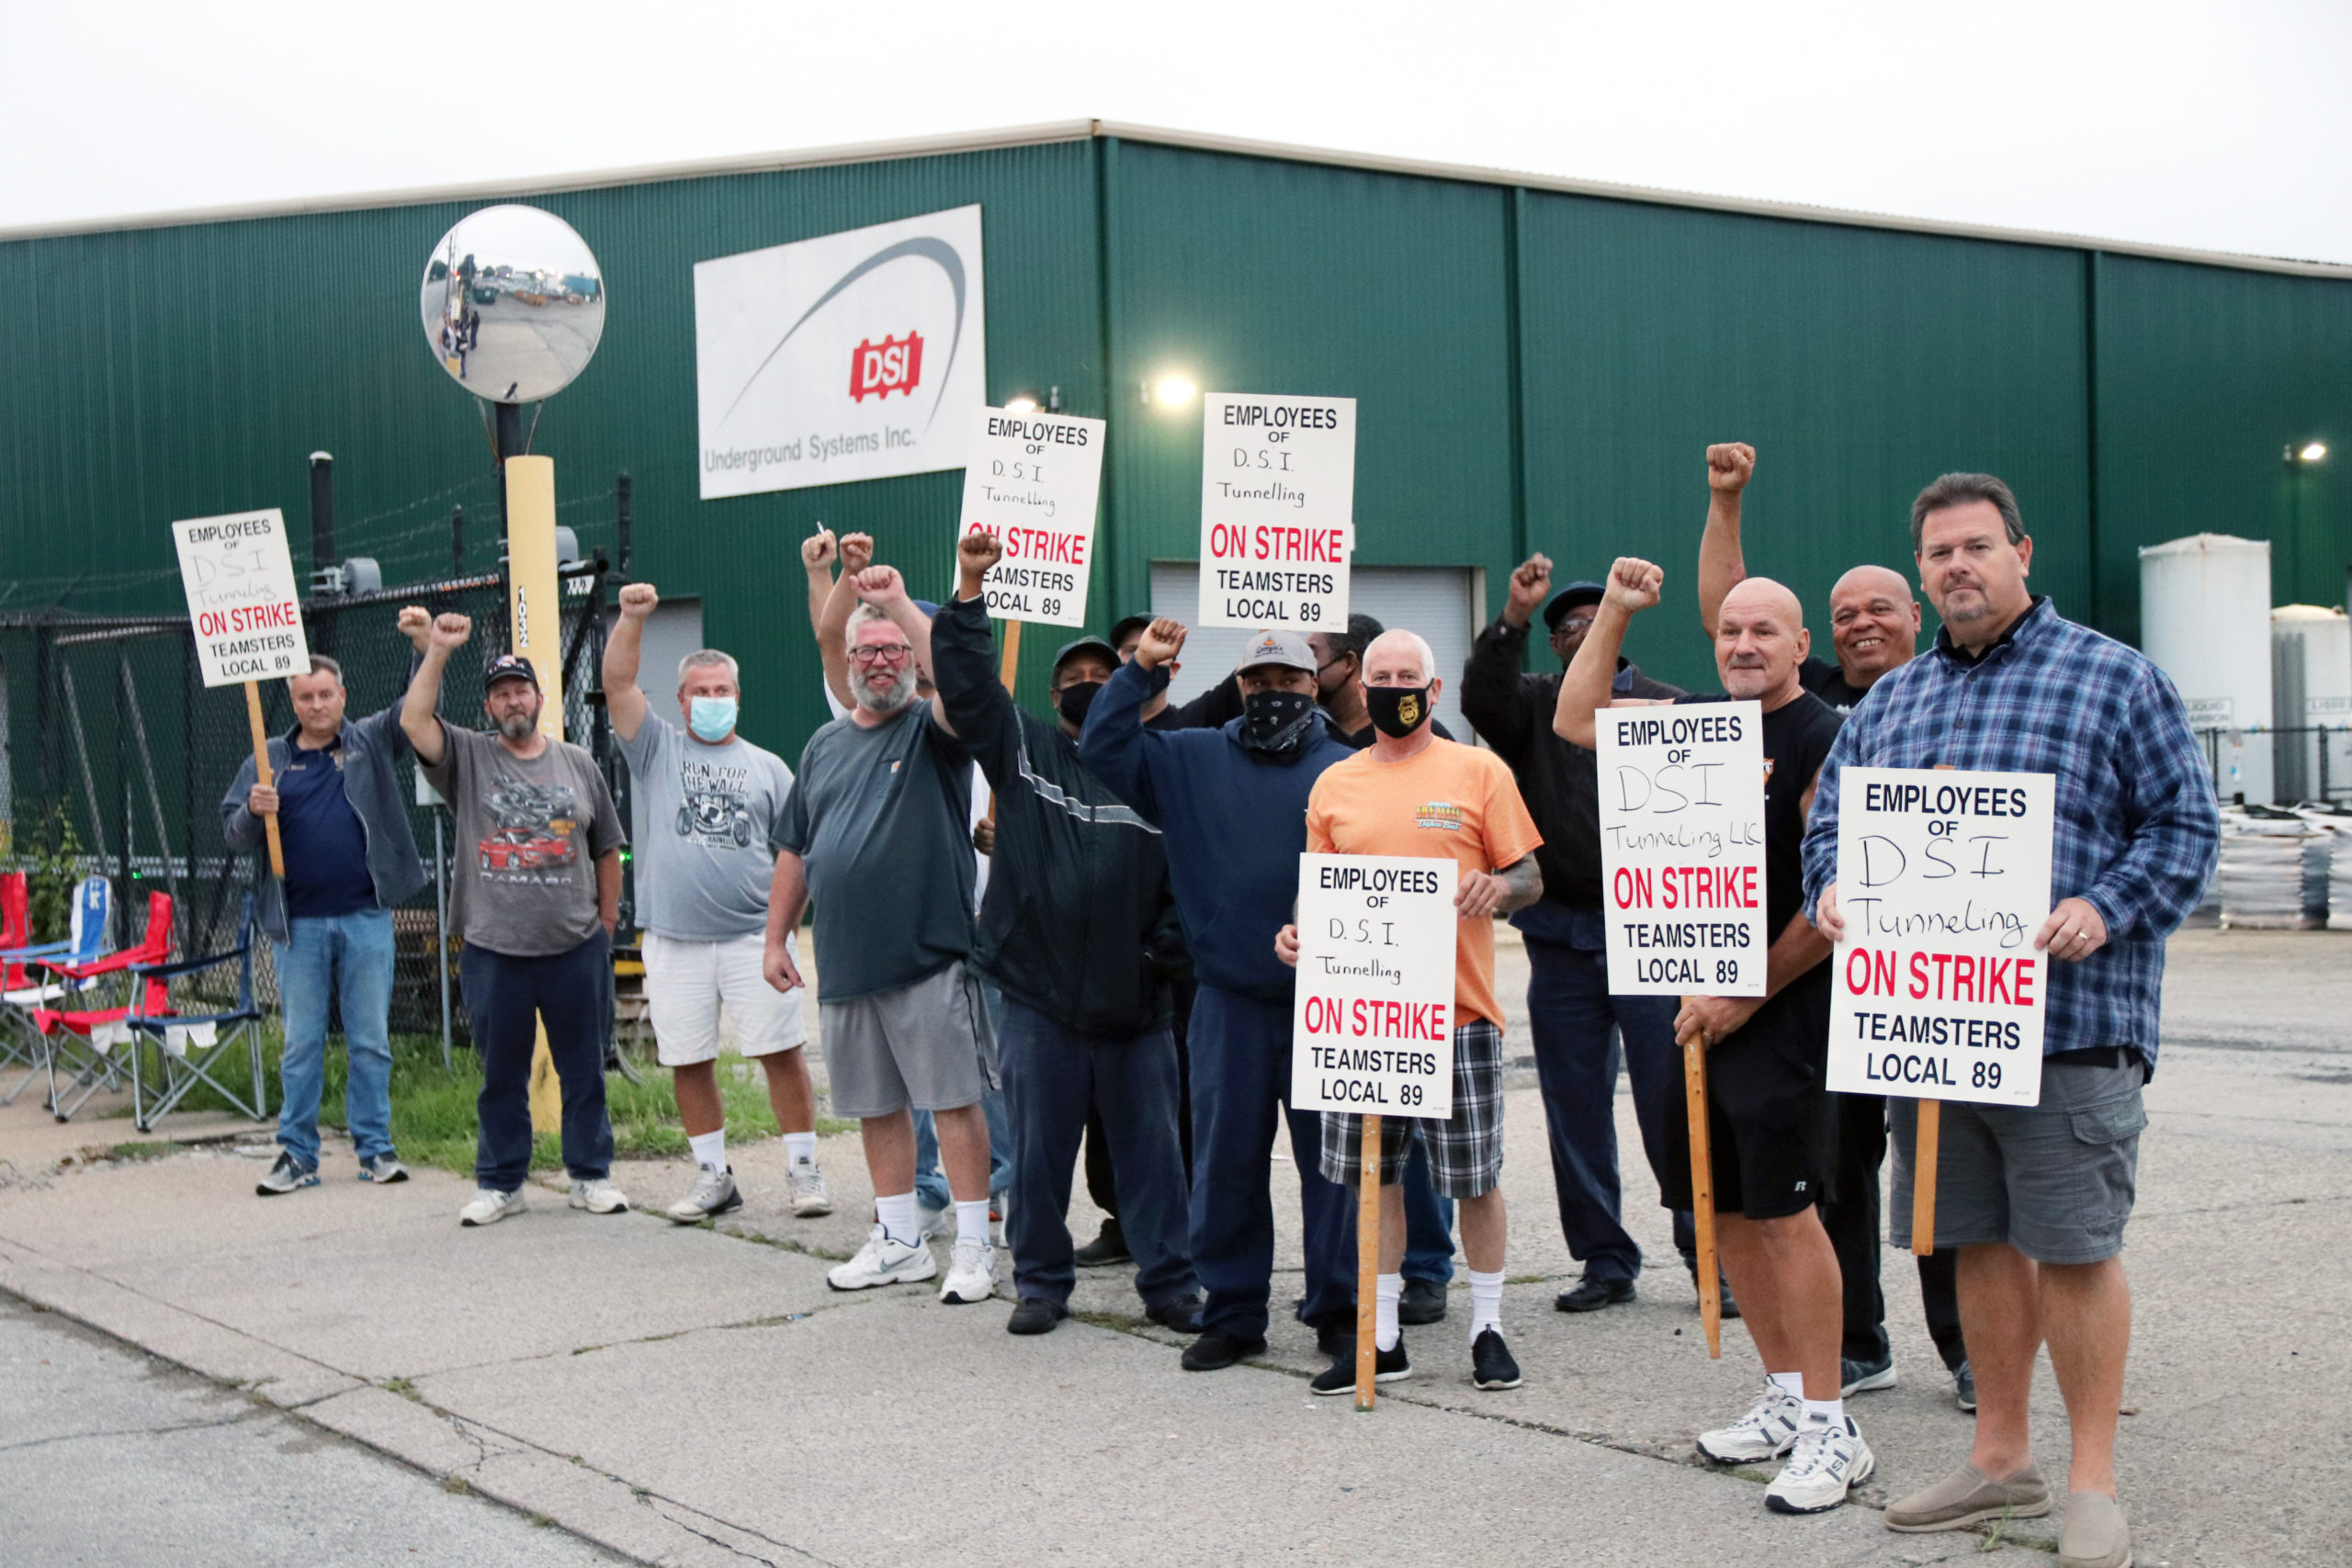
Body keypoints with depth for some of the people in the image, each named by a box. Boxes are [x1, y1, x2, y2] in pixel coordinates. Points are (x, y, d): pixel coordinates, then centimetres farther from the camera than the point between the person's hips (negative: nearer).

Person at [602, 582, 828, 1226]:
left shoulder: (767, 767, 13)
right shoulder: (656, 750, 11)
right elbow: (617, 684, -1)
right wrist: (632, 618, -12)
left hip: (752, 936, -1)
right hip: (674, 939, 1)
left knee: (781, 1050, -4)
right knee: (687, 1062, 5)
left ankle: (803, 1169, 4)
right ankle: (713, 1175, 17)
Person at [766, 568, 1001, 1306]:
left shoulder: (933, 730, -1)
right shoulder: (825, 745, 16)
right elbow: (794, 851, 19)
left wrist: (903, 605, -26)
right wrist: (776, 938, 16)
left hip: (930, 958, -6)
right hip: (845, 963, 6)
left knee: (954, 1100, -4)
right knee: (875, 1106, 12)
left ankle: (973, 1247, 3)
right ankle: (899, 1243, 23)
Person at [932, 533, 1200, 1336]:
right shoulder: (1022, 745, 8)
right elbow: (966, 683, -4)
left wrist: (1167, 947, -9)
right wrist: (970, 589, -12)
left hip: (1134, 1002, 0)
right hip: (1039, 998, 0)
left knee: (1151, 1148, 6)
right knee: (1038, 1149, 7)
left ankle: (1170, 1282, 16)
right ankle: (1040, 1279, 21)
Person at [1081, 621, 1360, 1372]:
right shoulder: (1191, 761, 10)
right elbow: (1102, 747, 6)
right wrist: (1140, 669, -2)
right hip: (1228, 1001, 2)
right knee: (1226, 1158, 7)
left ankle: (1339, 1308, 16)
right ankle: (1232, 1311, 18)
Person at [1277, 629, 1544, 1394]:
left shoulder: (1478, 772, 1)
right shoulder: (1334, 786, 10)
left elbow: (1529, 879, 2)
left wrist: (1496, 889, -19)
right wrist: (1299, 931, -4)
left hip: (1458, 1009, -3)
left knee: (1475, 1177, 4)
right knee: (1373, 1175, 8)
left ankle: (1488, 1328, 19)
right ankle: (1380, 1337, 18)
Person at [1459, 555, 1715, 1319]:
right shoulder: (1536, 705, 11)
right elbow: (1483, 699, -11)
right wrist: (1512, 616, -21)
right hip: (1560, 935, 3)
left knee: (1674, 1101, -4)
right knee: (1575, 1106, 8)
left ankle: (1708, 1255, 6)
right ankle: (1605, 1259, 18)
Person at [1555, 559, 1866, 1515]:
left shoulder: (1824, 742, -9)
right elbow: (1576, 721, 18)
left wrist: (1749, 994, -12)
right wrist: (1613, 612, 8)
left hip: (1781, 1007, -7)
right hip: (1696, 999, 7)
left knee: (1782, 1207, -9)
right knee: (1723, 1209, 11)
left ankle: (1831, 1430, -2)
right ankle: (1784, 1398, 24)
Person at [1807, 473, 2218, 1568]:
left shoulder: (2116, 680, 2)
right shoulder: (1890, 701, 17)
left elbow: (2183, 825, -1)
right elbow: (1832, 817, 20)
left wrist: (2106, 910, -16)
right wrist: (1833, 884, -2)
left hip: (2069, 1018, -5)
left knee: (2075, 1250, -2)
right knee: (1979, 1242, 13)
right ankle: (1999, 1458, 26)